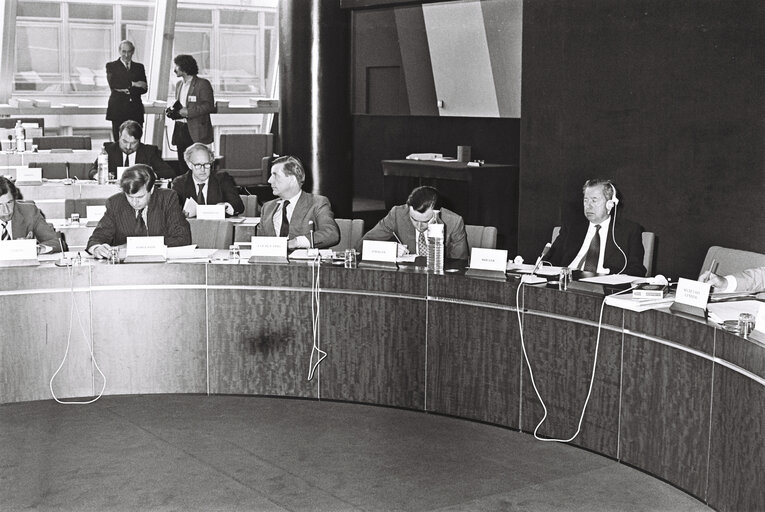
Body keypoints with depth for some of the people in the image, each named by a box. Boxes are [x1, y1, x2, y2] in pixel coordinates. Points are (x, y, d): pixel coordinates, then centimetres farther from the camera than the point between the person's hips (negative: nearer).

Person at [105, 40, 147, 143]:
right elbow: (112, 84, -9)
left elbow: (144, 88, 8)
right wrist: (132, 84, -12)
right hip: (118, 110, -2)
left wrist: (126, 89, -7)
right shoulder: (111, 66, 9)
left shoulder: (139, 67, 17)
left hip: (135, 110, 2)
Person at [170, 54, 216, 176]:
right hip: (180, 129, 7)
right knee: (182, 165, 8)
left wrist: (188, 112, -18)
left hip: (196, 132, -7)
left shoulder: (202, 84, -7)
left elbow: (209, 106, -13)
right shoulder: (179, 85, 18)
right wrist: (173, 111, 7)